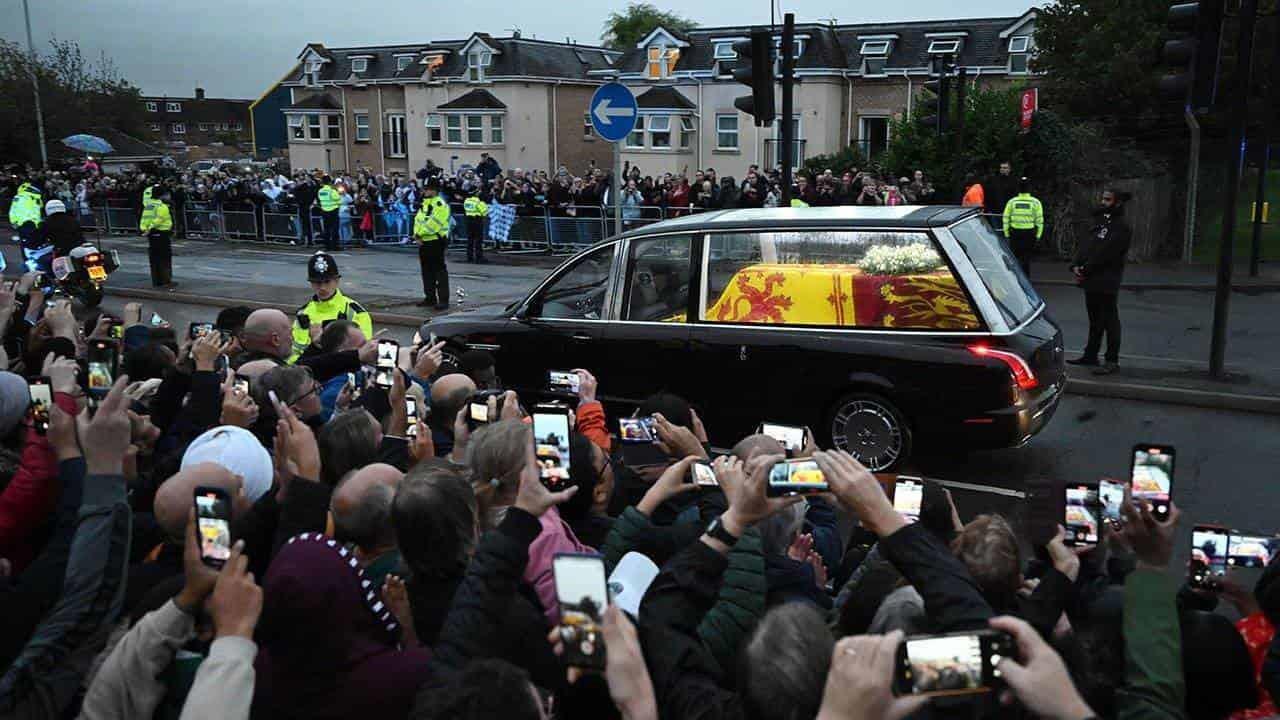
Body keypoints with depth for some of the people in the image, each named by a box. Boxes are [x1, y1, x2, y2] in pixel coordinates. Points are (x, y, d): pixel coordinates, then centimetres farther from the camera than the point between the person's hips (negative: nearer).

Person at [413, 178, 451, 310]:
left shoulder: (440, 205, -14)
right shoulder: (424, 203, 16)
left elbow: (433, 224, -22)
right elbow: (418, 220, 13)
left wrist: (419, 234, -16)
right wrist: (417, 235, -4)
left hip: (435, 242, -9)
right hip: (423, 242, 9)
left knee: (439, 271, -7)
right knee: (427, 271, 14)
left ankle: (443, 300, -6)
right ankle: (430, 297, 23)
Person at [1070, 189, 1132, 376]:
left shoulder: (1122, 228, -11)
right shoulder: (1100, 222, 16)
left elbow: (1104, 254, -18)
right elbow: (1085, 245, 9)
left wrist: (1084, 270, -16)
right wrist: (1076, 265, -5)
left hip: (1107, 283, -8)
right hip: (1091, 281, 8)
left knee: (1109, 321, -2)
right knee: (1094, 320, 16)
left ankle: (1112, 361, 3)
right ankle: (1090, 355, 26)